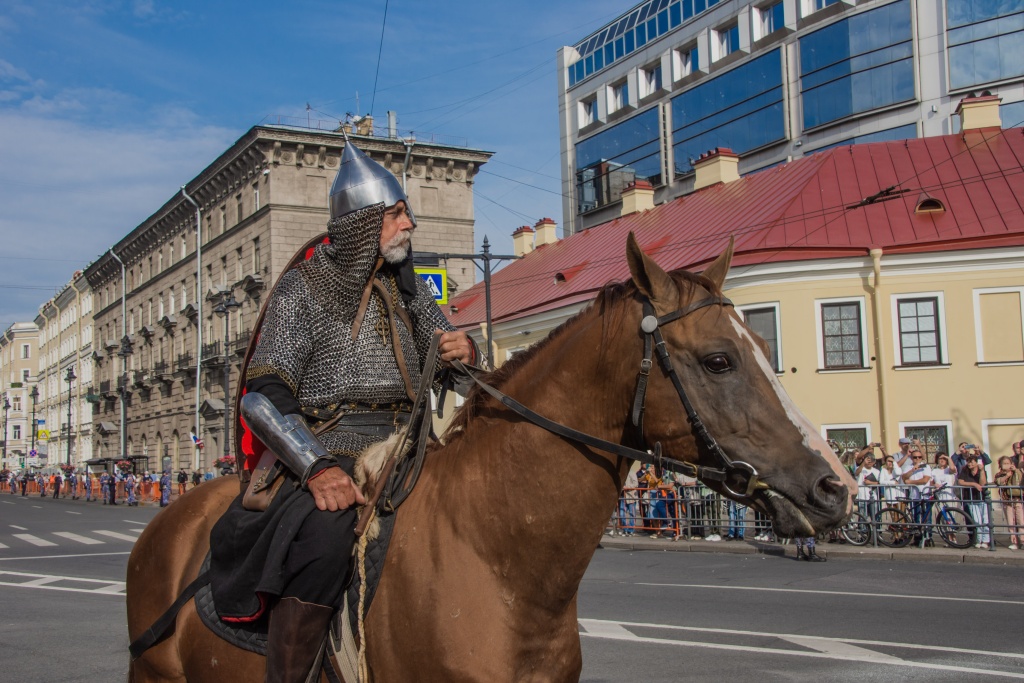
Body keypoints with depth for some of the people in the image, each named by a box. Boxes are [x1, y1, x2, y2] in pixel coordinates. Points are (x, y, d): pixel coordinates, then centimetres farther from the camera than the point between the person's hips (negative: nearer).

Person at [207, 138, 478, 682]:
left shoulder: (410, 290, 18)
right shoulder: (302, 291, 1)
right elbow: (264, 399, -7)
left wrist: (465, 352, -2)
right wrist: (317, 468, -24)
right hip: (331, 449, -6)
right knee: (325, 532, -36)